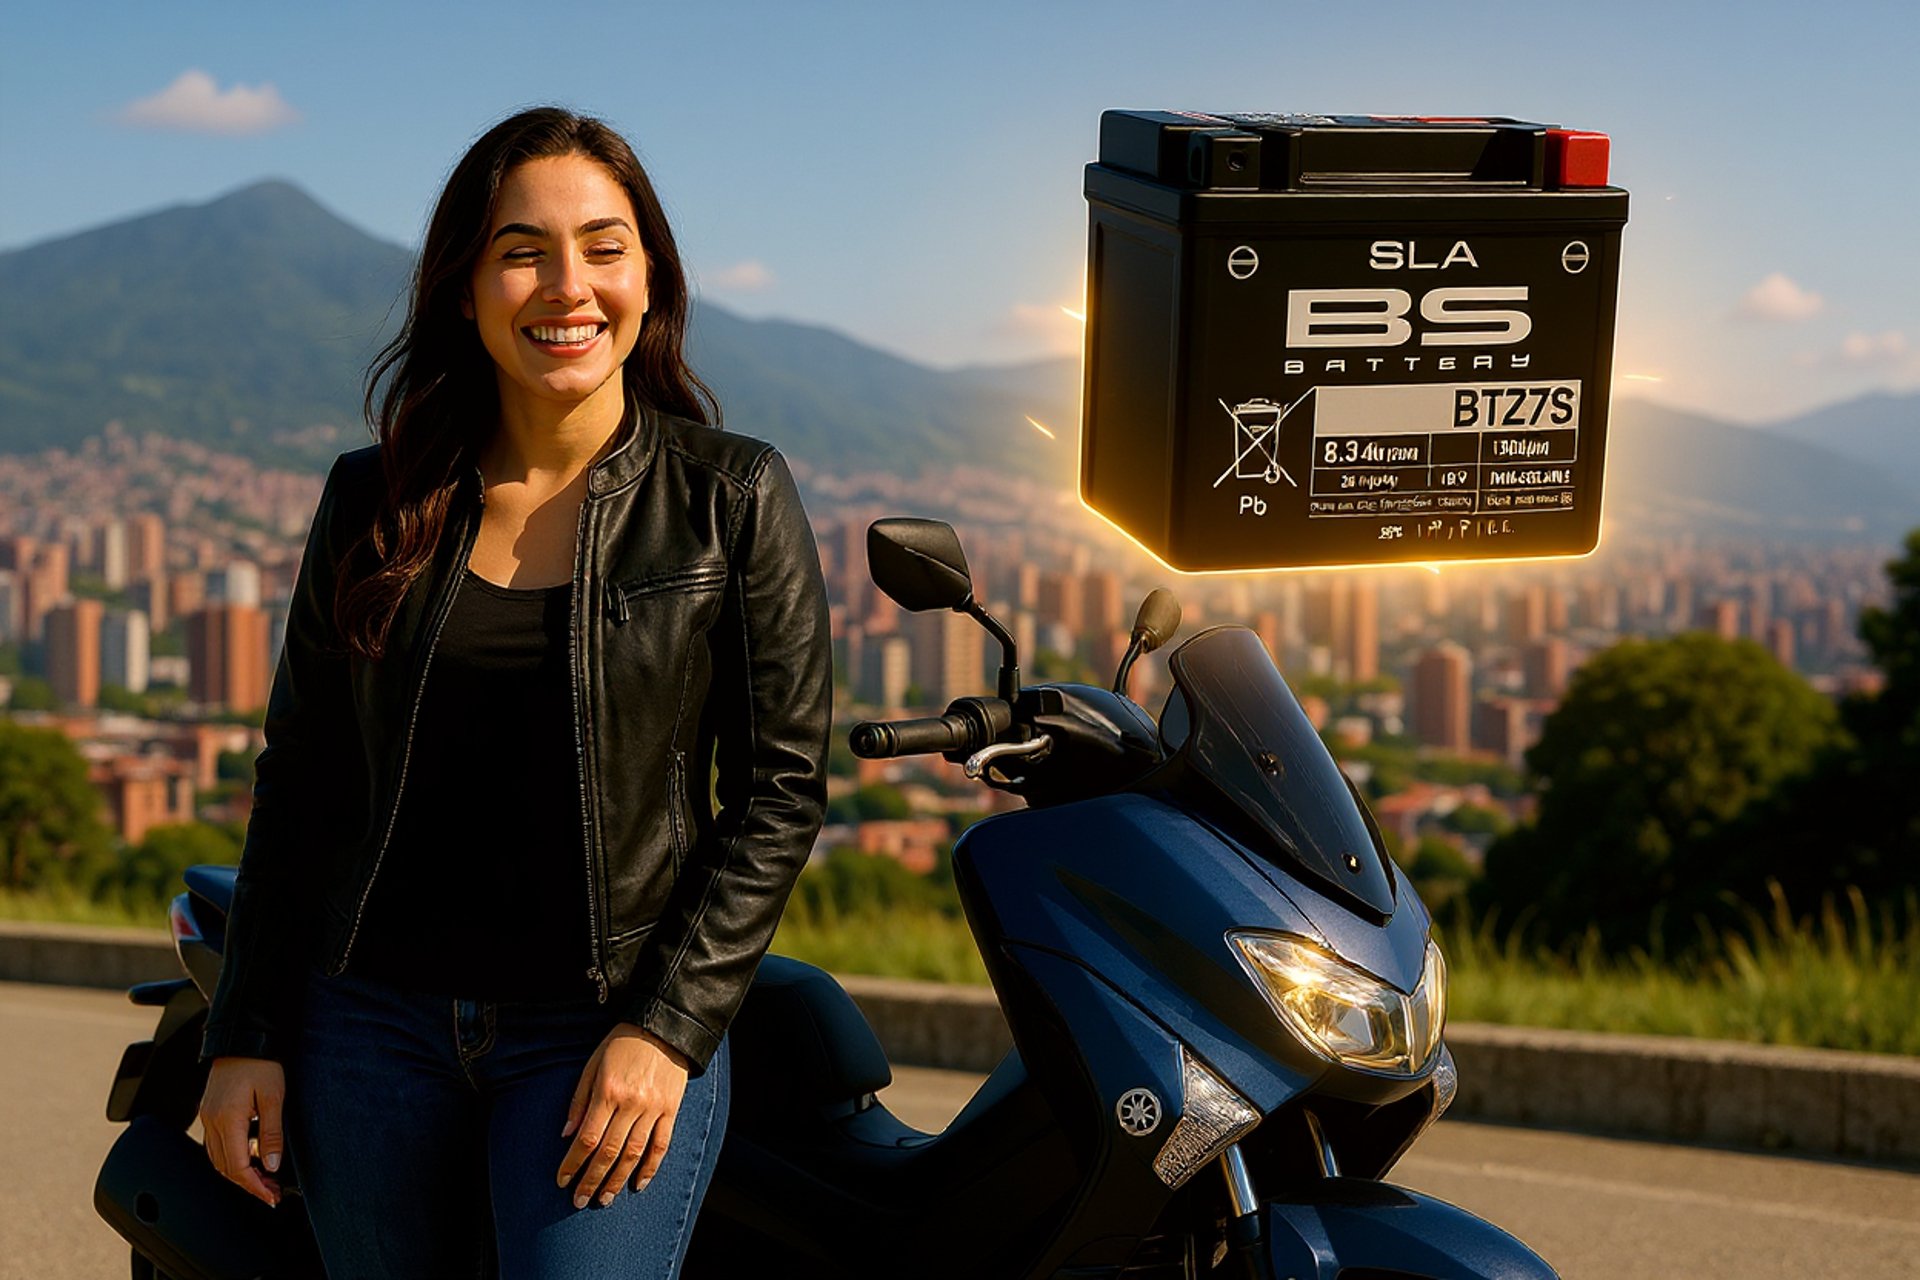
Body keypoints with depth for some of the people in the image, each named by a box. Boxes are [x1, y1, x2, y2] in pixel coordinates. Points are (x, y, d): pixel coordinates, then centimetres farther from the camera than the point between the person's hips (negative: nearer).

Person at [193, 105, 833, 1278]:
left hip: (616, 1032, -3)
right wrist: (244, 1037, 6)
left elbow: (782, 785, -4)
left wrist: (669, 1028, -12)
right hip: (372, 1025, 3)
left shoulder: (733, 498, -2)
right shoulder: (375, 499, 6)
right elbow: (300, 775, 10)